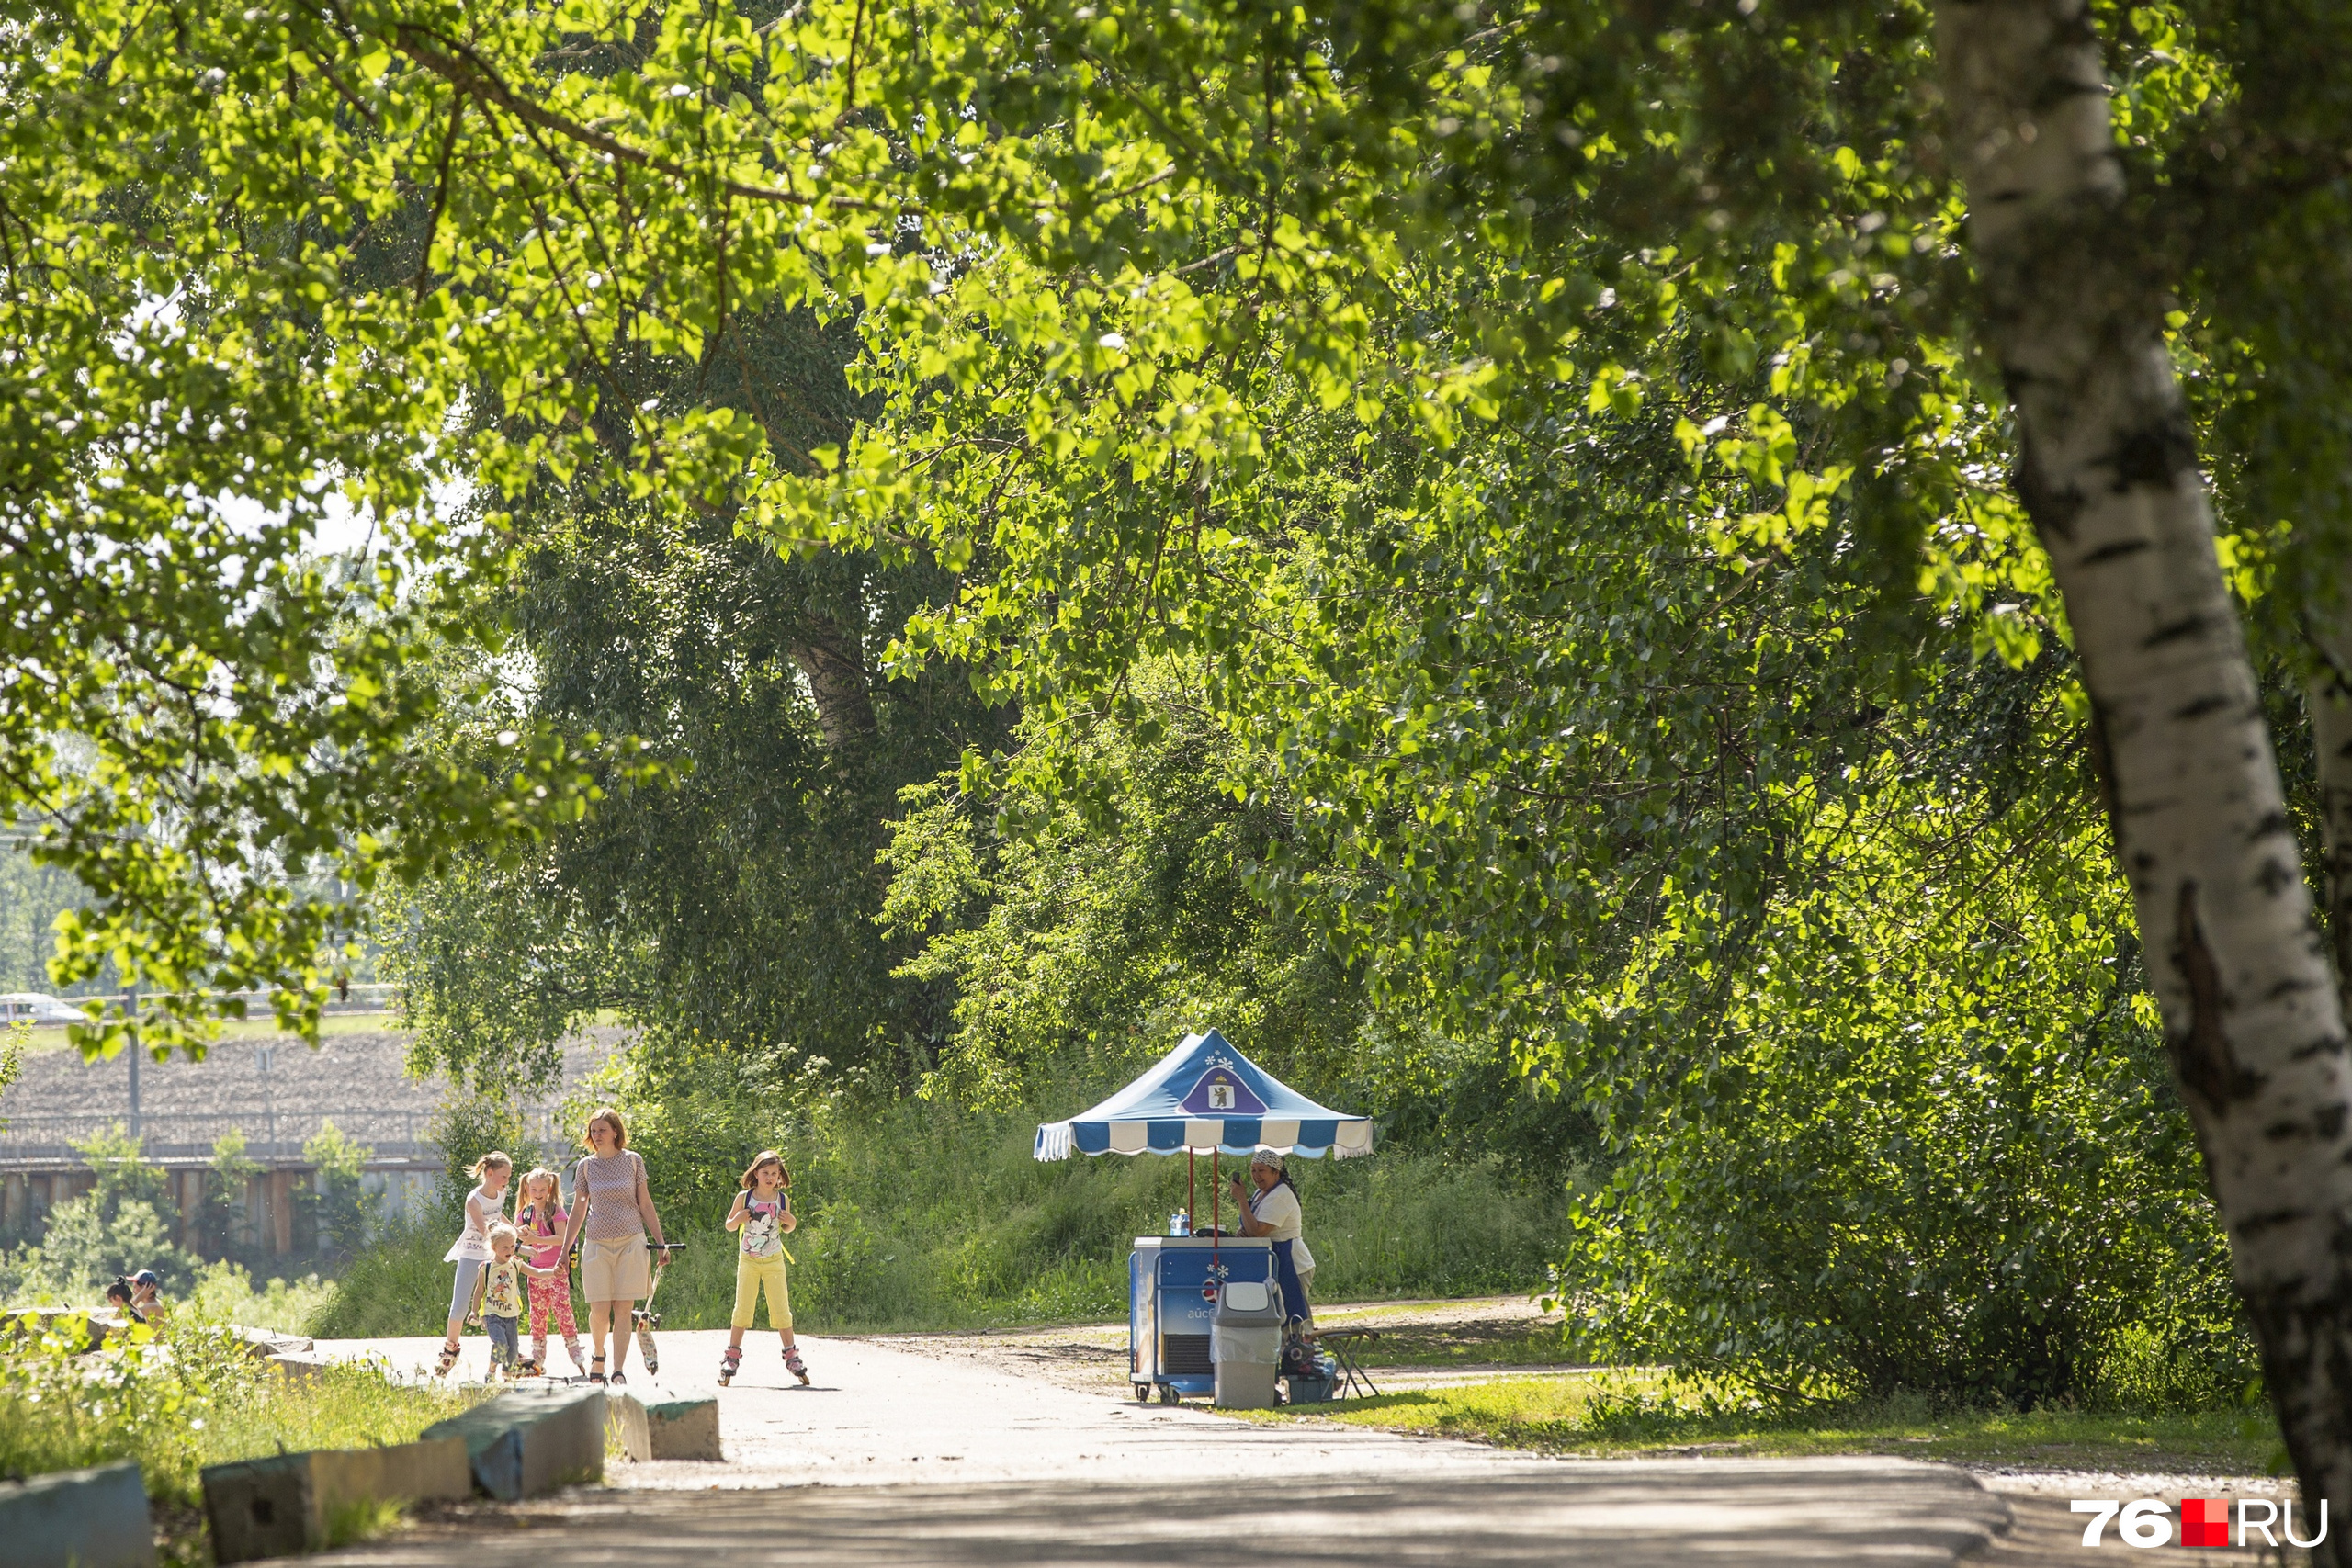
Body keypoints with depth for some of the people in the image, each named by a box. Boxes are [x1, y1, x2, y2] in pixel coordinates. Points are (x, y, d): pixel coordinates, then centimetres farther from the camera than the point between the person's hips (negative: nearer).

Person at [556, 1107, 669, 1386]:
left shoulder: (632, 1161, 5)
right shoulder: (586, 1166, 8)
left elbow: (645, 1205, 9)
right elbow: (578, 1210, 13)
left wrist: (660, 1242, 5)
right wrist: (565, 1249, 10)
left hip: (631, 1242, -1)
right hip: (597, 1245, 1)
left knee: (623, 1310, -5)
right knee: (599, 1310, -4)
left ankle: (619, 1371, -6)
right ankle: (597, 1355, 24)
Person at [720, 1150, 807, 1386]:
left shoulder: (782, 1199, 0)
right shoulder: (744, 1198, -4)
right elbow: (729, 1226, 5)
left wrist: (792, 1223, -9)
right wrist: (737, 1219, -17)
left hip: (774, 1261, 1)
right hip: (748, 1260, -1)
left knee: (781, 1309, 0)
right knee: (743, 1309, 0)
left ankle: (791, 1356, 8)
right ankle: (732, 1356, 9)